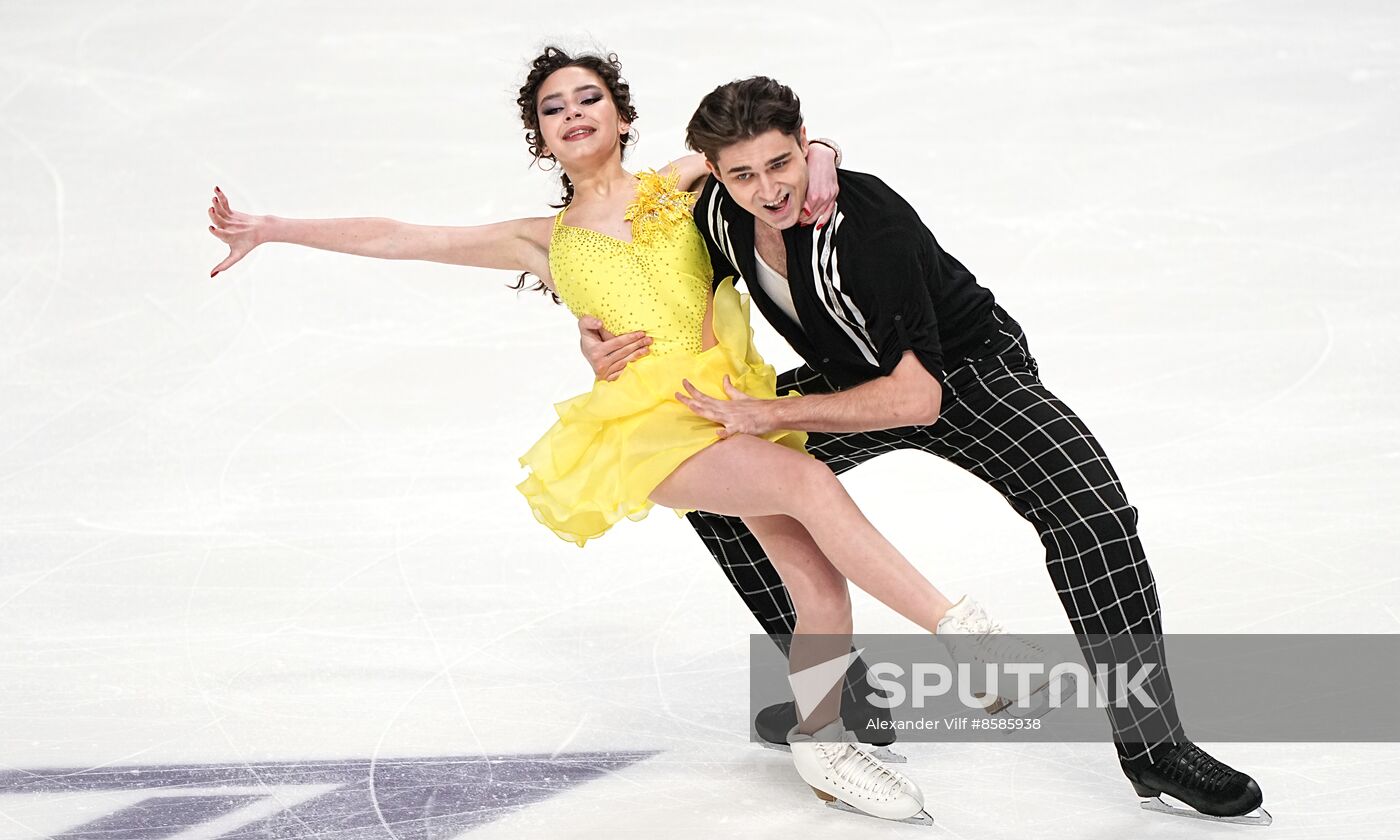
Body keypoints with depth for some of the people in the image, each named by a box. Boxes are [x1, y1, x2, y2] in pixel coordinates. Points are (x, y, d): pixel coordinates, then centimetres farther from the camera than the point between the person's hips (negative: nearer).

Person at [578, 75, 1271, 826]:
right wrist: (599, 337, -16)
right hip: (852, 377, 7)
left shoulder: (865, 223, -37)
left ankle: (1152, 746, -17)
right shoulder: (719, 214, -17)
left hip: (969, 370, -6)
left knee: (1090, 509, -28)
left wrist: (770, 415, -37)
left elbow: (916, 398, -38)